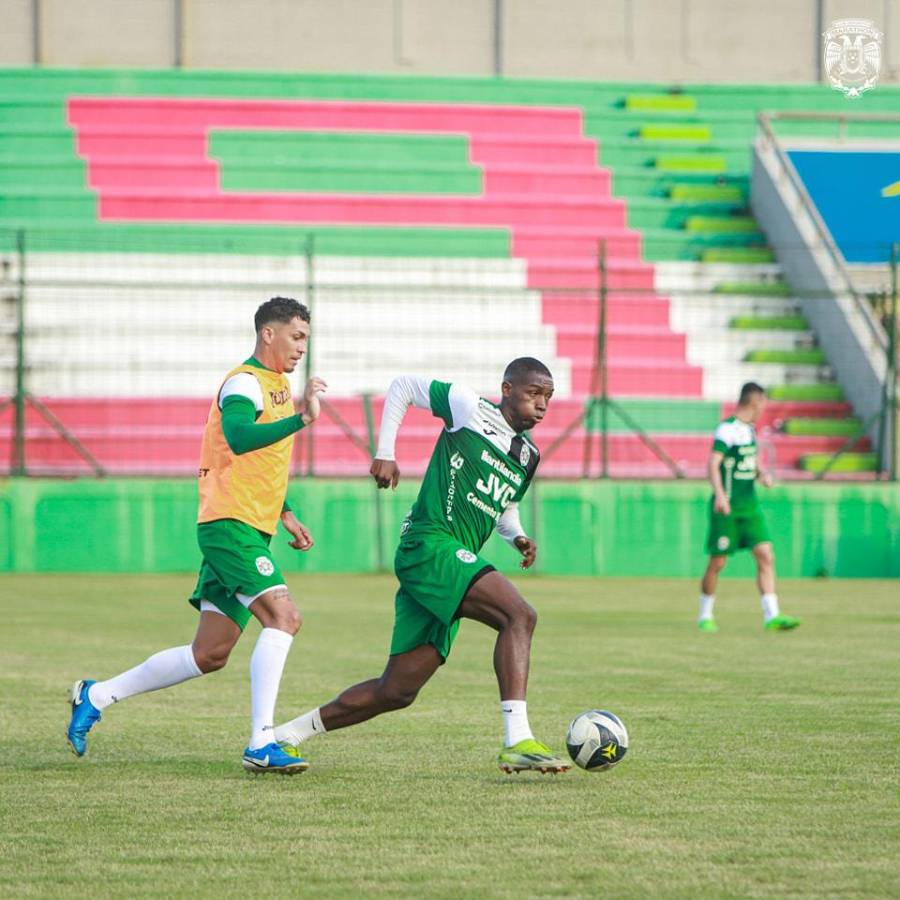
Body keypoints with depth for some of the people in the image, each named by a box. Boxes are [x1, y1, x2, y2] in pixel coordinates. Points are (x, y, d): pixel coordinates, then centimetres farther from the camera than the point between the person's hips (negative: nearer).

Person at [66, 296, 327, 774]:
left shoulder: (277, 385, 20)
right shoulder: (244, 383, -11)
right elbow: (239, 438, -32)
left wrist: (285, 514, 23)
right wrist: (300, 419, -40)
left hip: (248, 532, 10)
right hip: (230, 524, -10)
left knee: (209, 655, 8)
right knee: (283, 615, -23)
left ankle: (97, 696, 19)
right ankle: (261, 744, -27)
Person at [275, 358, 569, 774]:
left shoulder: (528, 455, 18)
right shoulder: (468, 407, -1)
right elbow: (403, 386, 9)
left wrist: (517, 536, 12)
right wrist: (384, 453, 2)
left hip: (455, 562, 8)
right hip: (429, 544, -8)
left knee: (396, 692, 6)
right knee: (520, 615, -28)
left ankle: (287, 734, 17)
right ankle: (517, 741, -37)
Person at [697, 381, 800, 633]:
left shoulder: (749, 430, 14)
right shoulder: (727, 429, -12)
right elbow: (713, 464, -22)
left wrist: (763, 474, 5)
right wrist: (719, 494, -36)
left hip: (750, 506, 7)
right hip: (727, 507, -7)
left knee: (766, 556, -5)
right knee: (717, 563, 1)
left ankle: (771, 616, -9)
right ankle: (705, 616, 18)